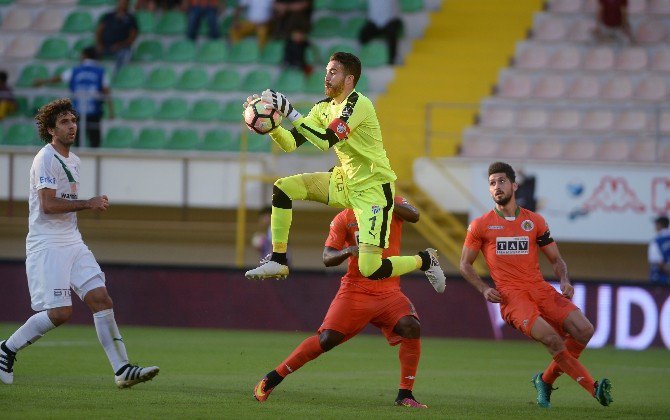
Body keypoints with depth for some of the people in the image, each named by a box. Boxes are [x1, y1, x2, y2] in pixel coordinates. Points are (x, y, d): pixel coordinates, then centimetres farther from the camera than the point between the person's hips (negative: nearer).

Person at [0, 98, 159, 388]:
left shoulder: (73, 161, 18)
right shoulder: (46, 159, -10)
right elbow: (48, 205, -19)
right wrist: (88, 204, -14)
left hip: (73, 244, 8)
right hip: (46, 246, -8)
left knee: (101, 299, -5)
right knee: (60, 312, -15)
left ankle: (122, 370, -9)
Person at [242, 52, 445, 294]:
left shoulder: (358, 104, -21)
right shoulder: (324, 108, 5)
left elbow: (326, 141, -32)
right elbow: (290, 143, 3)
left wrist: (290, 112, -33)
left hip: (373, 189, -8)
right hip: (345, 182, 8)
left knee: (370, 270, -17)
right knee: (282, 188, -4)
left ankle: (425, 260, 11)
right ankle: (278, 262, 5)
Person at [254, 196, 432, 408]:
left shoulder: (393, 205, 6)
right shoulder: (344, 218, 3)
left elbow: (414, 216, -17)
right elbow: (327, 258, -2)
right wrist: (348, 251, -23)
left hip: (389, 291, 1)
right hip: (355, 289, -1)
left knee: (411, 327, -23)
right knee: (326, 339, -10)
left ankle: (405, 395, -13)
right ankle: (273, 378, 6)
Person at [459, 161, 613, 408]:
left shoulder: (535, 221, 14)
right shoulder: (481, 225, 8)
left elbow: (556, 259, 19)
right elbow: (465, 264, 13)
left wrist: (565, 281, -2)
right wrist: (484, 289, -4)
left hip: (540, 289, 4)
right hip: (511, 295, -4)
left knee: (584, 330, -16)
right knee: (550, 337, -28)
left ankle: (546, 380, 4)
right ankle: (593, 388, -21)